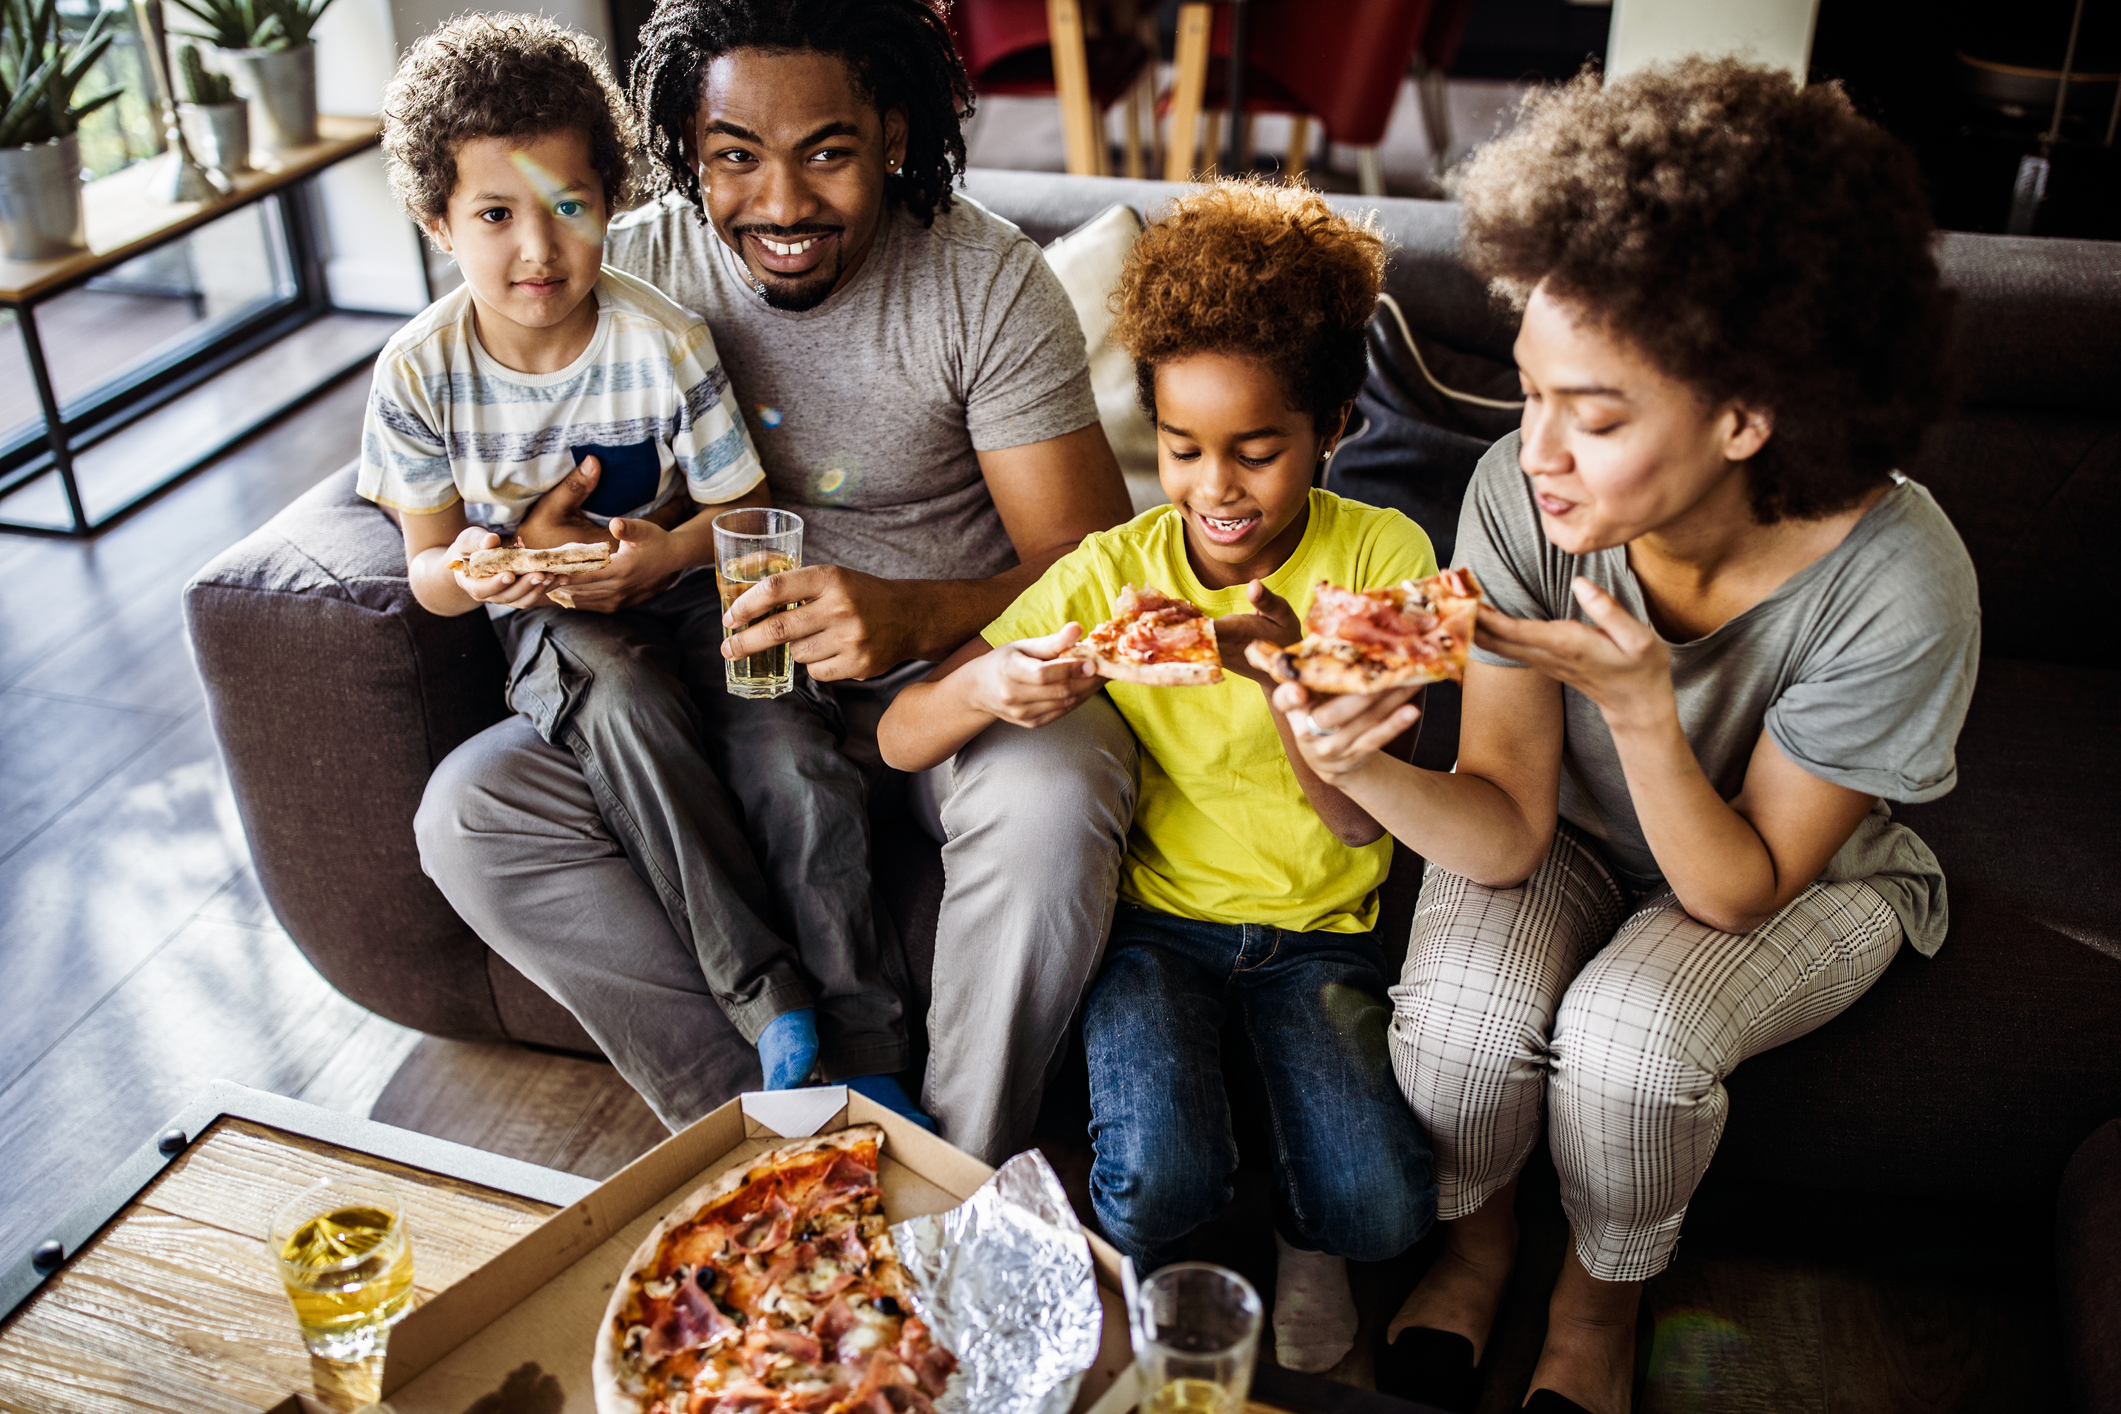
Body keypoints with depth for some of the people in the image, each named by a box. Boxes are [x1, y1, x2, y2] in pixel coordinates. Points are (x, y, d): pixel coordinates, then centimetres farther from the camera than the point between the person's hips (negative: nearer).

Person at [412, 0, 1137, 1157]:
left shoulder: (989, 282, -12)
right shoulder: (633, 268, -4)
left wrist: (913, 618, -36)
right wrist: (546, 552, -21)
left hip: (957, 655, -3)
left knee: (1049, 806, -37)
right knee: (469, 812, -16)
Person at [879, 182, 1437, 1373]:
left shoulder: (1380, 556, -7)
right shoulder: (1111, 572, -7)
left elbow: (1362, 822, -13)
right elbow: (898, 740, -10)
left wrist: (1288, 671, -32)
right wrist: (988, 687, -34)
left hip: (1318, 929, 0)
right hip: (1156, 918, 0)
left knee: (1383, 1211, -21)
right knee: (1158, 1180, -26)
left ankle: (1305, 1236, 17)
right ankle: (1155, 1265, 12)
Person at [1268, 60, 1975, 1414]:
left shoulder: (1895, 587, -33)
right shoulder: (1520, 494, -26)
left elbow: (1740, 888, -23)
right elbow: (1510, 830, -23)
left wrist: (1638, 704, -39)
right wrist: (1368, 771, -45)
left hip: (1799, 871, -1)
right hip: (1578, 838, 2)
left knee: (1629, 1036, -30)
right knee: (1461, 1007, -27)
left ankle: (1602, 1296, 6)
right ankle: (1476, 1244, 10)